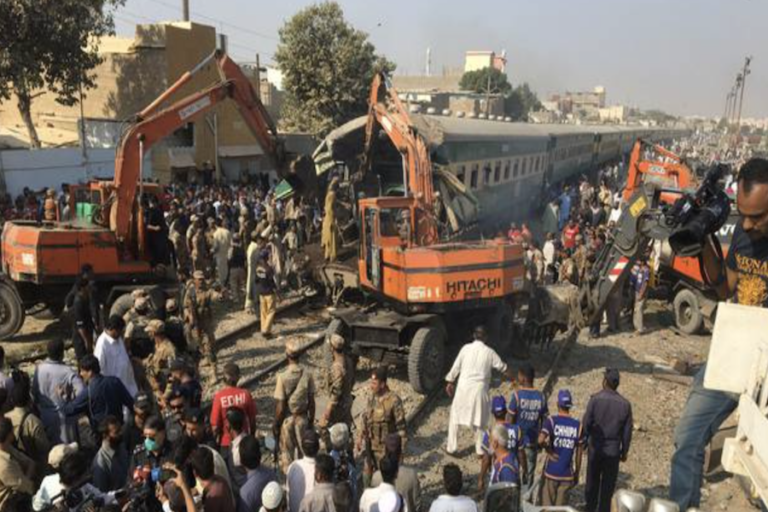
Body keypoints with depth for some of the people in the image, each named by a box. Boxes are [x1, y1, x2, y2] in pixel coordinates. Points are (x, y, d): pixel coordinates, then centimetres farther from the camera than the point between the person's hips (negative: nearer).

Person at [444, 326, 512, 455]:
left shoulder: (466, 348, -2)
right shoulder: (489, 352, -3)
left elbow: (456, 367, 2)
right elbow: (503, 368, 8)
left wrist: (450, 382, 14)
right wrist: (513, 380, 24)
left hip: (463, 387, 0)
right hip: (479, 389, 0)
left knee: (455, 417, 13)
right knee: (479, 420, 16)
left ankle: (451, 448, 17)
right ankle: (480, 450, 22)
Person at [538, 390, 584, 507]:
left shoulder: (552, 420, -10)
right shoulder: (578, 425, -2)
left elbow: (541, 440, -27)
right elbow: (579, 454, 4)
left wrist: (549, 451, -9)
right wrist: (577, 474, 15)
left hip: (551, 472, -2)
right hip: (567, 475, 2)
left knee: (547, 505, 10)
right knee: (561, 506, 11)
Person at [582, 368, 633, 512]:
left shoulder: (595, 399, -15)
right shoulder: (625, 404, -8)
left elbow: (586, 423, -12)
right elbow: (627, 431, -1)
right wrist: (624, 451, 11)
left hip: (595, 449, -1)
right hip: (613, 451, 1)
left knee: (592, 482, 16)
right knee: (608, 485, 13)